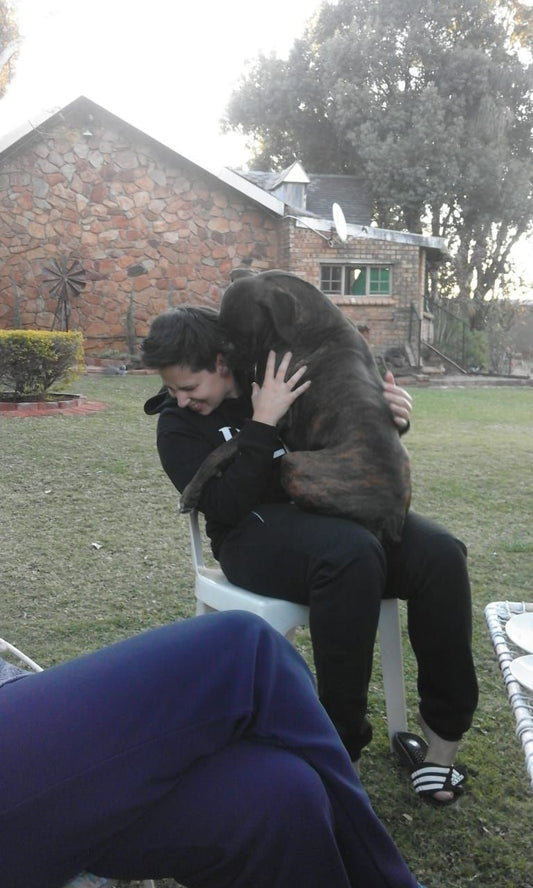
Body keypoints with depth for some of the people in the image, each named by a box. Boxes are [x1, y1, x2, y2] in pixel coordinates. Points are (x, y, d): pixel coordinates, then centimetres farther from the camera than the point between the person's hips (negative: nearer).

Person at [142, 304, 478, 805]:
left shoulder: (286, 377, 7)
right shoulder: (177, 425, 1)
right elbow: (223, 507, -14)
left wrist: (390, 417, -6)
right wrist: (262, 424, -20)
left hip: (328, 509, 4)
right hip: (253, 535, -3)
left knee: (440, 553, -22)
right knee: (350, 554, -36)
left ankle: (443, 729, -8)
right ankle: (342, 744, -22)